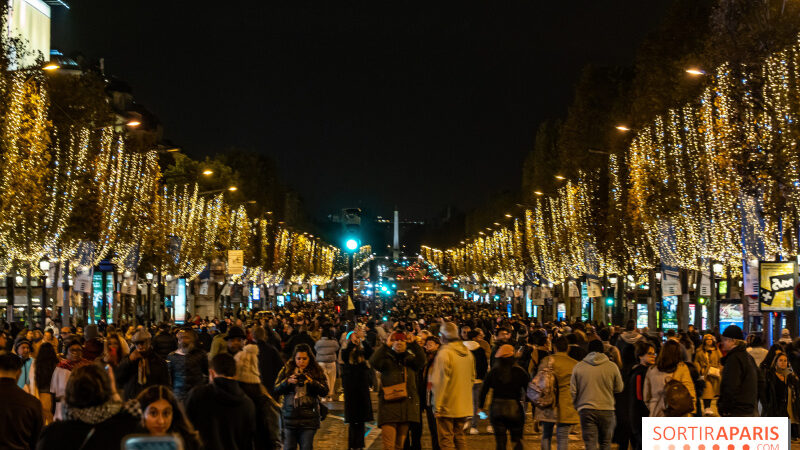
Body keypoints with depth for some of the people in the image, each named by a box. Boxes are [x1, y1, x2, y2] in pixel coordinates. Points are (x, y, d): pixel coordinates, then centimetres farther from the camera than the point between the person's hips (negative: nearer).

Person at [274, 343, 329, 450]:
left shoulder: (317, 372, 3)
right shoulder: (287, 370, 6)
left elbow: (325, 391, -4)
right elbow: (276, 390, 1)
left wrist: (312, 382, -20)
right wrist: (288, 381, -17)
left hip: (309, 418, -1)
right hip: (290, 416, 1)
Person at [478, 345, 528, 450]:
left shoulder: (493, 372, -2)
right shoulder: (520, 372, -5)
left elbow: (483, 391, 0)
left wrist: (480, 407, 11)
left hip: (496, 410, 1)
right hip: (515, 410, -1)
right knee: (517, 441, 11)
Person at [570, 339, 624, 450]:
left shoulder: (578, 367, 0)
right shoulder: (612, 366, -2)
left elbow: (572, 391, 3)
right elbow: (619, 388, 7)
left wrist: (576, 406, 17)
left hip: (586, 410, 0)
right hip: (607, 410, 0)